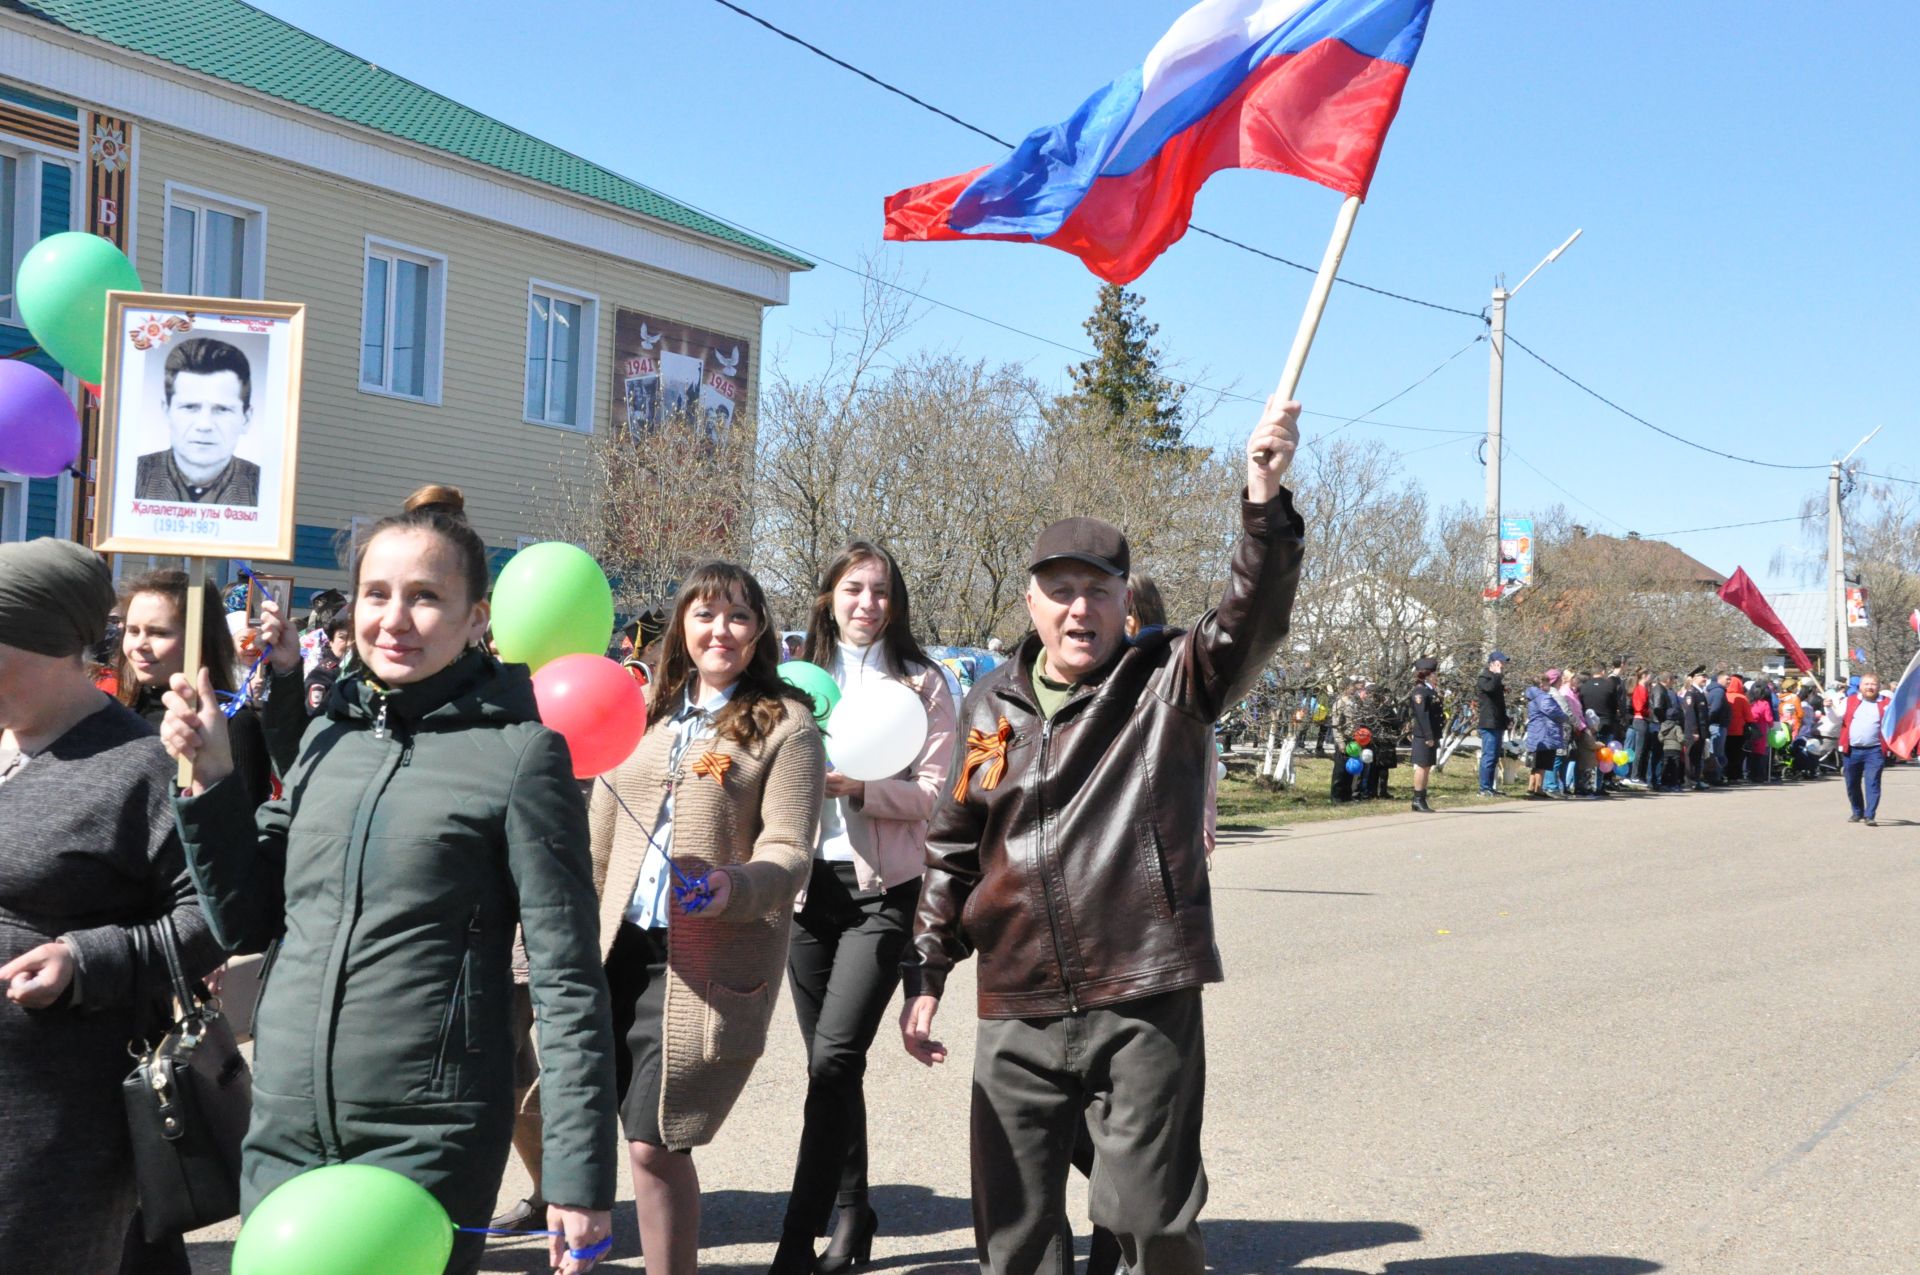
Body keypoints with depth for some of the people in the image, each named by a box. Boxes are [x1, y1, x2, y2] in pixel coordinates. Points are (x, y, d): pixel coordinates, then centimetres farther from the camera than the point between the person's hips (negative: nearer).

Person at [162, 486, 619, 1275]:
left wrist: (579, 1174, -13)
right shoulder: (327, 738, 9)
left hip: (427, 1147, -5)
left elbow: (567, 981, -9)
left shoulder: (518, 752, -8)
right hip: (281, 1133, 6)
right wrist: (211, 781, 0)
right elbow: (246, 923, 13)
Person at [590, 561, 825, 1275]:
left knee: (655, 1145, -5)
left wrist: (734, 888, -28)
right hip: (620, 949, 6)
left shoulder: (785, 725, -2)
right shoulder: (648, 717, 14)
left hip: (709, 964, -5)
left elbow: (788, 851, -9)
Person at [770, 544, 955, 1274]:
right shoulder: (803, 678, 12)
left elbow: (936, 794, -4)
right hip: (811, 884, 4)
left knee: (834, 1057, -14)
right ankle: (852, 1214, 24)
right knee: (831, 1062, 9)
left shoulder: (921, 684, 2)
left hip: (884, 889, -4)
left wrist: (857, 788, -18)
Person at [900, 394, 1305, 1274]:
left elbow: (1253, 615, -19)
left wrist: (1265, 501, -35)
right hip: (1016, 1011, 4)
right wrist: (927, 973, 12)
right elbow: (953, 852, 16)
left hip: (1144, 1003, -4)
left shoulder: (1171, 684, 0)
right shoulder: (992, 705, 10)